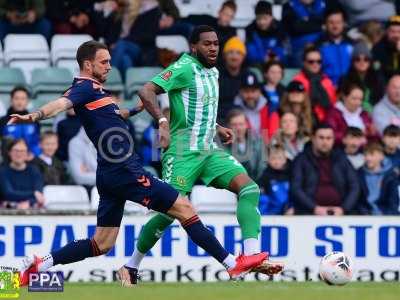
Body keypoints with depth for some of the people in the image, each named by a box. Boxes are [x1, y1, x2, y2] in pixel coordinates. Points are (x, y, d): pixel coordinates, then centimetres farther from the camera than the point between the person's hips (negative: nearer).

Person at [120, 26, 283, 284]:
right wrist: (163, 123, -30)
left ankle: (252, 256, -21)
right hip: (183, 153, -8)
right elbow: (147, 92, -20)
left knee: (249, 188, -12)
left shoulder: (213, 72, 17)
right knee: (170, 211, -9)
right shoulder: (185, 68, -9)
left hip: (210, 151, 8)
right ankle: (131, 267, 9)